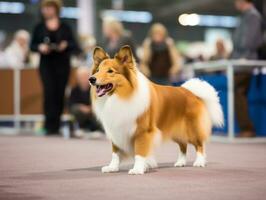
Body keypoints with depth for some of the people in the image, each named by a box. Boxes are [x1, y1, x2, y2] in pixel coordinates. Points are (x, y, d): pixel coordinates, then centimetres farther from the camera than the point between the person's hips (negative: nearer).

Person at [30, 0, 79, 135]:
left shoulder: (65, 27, 8)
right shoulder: (39, 28, 10)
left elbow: (74, 45, 5)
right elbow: (32, 45, 9)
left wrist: (66, 45, -15)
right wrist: (40, 47, -12)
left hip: (62, 64, 0)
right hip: (46, 64, 0)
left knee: (60, 94, -1)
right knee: (49, 92, -13)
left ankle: (56, 125, 8)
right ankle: (50, 125, -12)